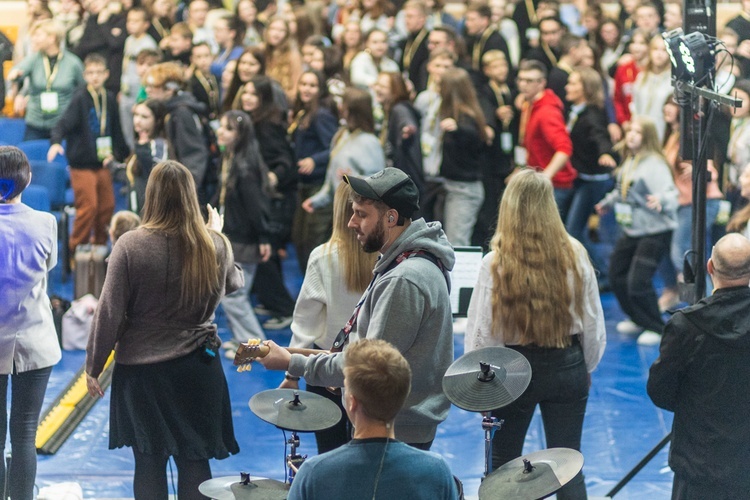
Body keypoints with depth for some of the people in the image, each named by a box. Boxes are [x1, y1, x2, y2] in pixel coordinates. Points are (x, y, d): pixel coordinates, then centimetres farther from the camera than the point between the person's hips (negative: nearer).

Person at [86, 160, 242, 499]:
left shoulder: (130, 246, -13)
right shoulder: (215, 245, -5)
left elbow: (109, 312, -10)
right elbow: (233, 283, 17)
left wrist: (93, 367, 2)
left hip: (140, 370, -2)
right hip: (196, 368, 2)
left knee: (149, 462, 8)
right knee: (194, 460, 9)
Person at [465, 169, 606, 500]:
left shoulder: (496, 263, -17)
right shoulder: (574, 255, -9)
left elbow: (481, 331, -12)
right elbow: (593, 321, 1)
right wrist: (586, 368, 17)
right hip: (566, 367, 2)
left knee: (503, 466, 14)